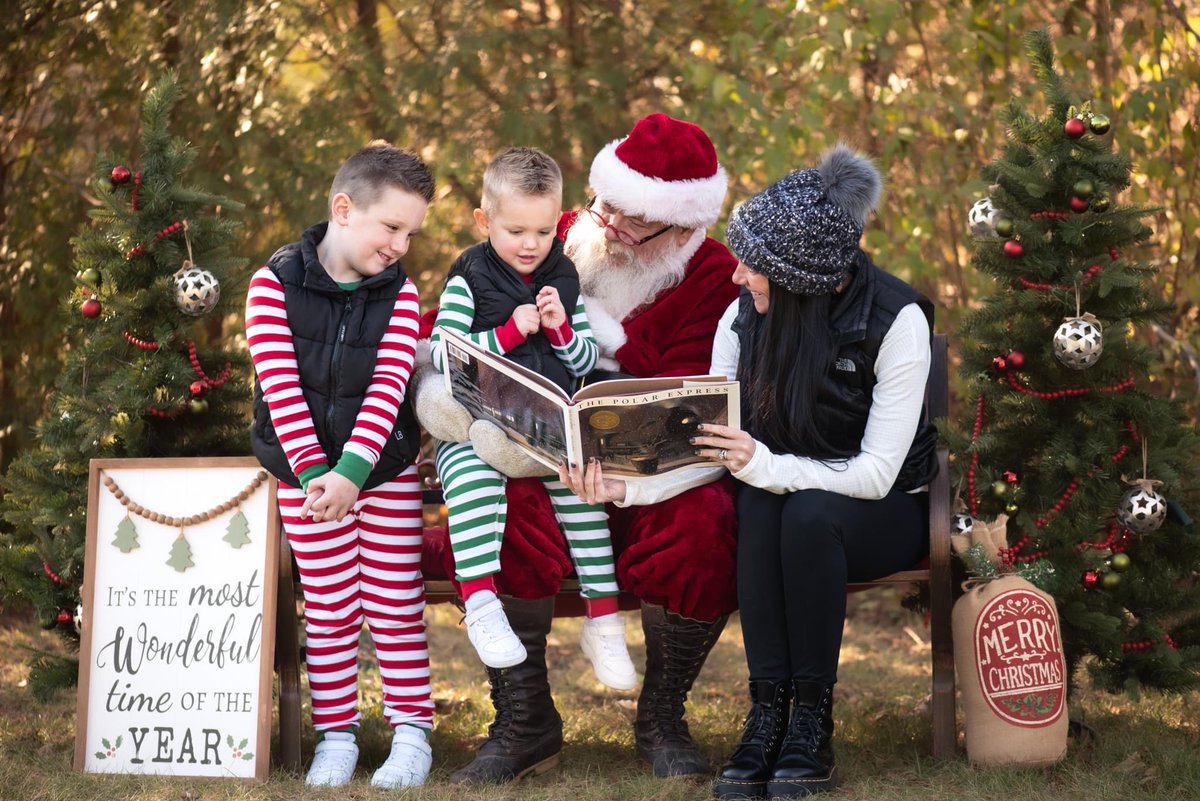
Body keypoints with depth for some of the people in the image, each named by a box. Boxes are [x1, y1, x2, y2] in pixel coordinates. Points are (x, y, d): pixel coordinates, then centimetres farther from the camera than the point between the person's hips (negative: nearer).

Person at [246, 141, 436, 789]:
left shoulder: (399, 293, -3)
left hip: (385, 468, 1)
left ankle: (411, 732, 11)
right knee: (329, 609, 3)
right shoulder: (275, 284, -9)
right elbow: (280, 387, -16)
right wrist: (313, 471, -26)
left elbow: (388, 386, -14)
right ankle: (335, 735, 12)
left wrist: (351, 471, -27)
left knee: (397, 603, 3)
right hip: (306, 472, -1)